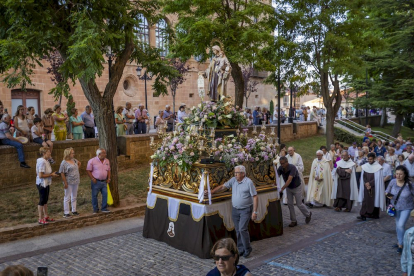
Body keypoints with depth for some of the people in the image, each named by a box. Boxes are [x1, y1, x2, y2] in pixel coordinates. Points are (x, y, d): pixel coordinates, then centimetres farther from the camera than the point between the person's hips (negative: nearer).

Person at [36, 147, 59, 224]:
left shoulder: (46, 161, 8)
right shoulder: (42, 162, -21)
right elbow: (41, 175, -25)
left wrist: (52, 174, 4)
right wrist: (51, 175, -19)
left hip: (46, 184, 9)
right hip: (42, 184, -9)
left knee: (45, 200, 17)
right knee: (42, 201, 0)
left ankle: (46, 217, 28)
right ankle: (40, 219, 9)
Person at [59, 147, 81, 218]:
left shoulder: (74, 160, 7)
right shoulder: (64, 163, -14)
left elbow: (79, 163, 29)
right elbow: (62, 173, -16)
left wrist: (77, 169, 13)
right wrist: (65, 183, -19)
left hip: (76, 182, 7)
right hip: (69, 183, -7)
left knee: (74, 197, 15)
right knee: (67, 197, 0)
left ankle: (74, 211, 25)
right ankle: (66, 213, 7)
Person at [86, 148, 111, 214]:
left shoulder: (107, 161, 9)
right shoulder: (92, 161, -8)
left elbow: (108, 170, 17)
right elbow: (88, 170, -6)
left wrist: (109, 178, 6)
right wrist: (92, 178, -13)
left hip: (104, 181, 4)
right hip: (96, 181, -4)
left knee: (105, 194, 0)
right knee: (94, 195, 3)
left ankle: (104, 208, 12)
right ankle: (95, 209, 16)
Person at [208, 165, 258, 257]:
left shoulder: (249, 182, -12)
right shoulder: (233, 180, 3)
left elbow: (255, 197, -12)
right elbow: (222, 187, 8)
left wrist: (255, 212, -15)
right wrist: (210, 192, 1)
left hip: (245, 210, -6)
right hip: (235, 210, 6)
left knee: (242, 229, -13)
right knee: (238, 230, 9)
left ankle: (247, 249, 5)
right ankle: (240, 249, 21)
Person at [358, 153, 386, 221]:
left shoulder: (378, 167, -6)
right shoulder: (365, 166, 5)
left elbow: (377, 178, -9)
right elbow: (363, 177, 6)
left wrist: (369, 183, -12)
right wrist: (366, 184, -7)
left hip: (374, 187, -3)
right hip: (366, 187, 3)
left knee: (375, 200, 4)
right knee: (366, 200, -2)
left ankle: (375, 214, 15)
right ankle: (364, 215, -5)